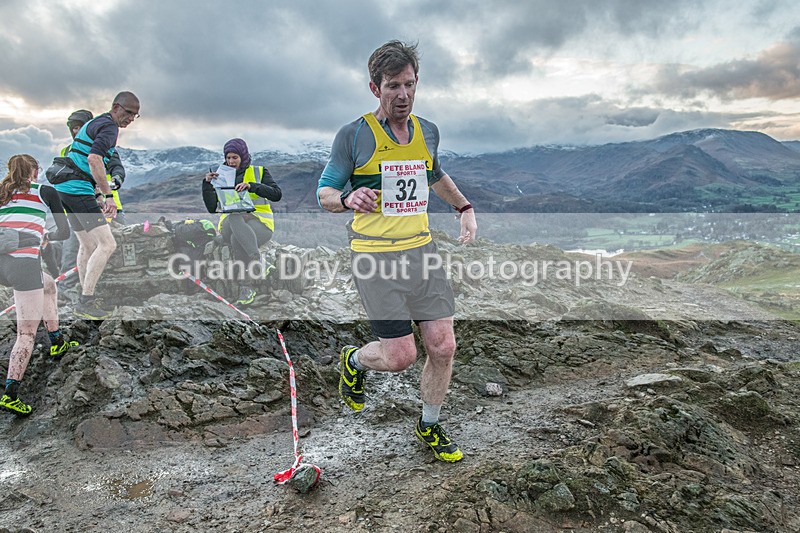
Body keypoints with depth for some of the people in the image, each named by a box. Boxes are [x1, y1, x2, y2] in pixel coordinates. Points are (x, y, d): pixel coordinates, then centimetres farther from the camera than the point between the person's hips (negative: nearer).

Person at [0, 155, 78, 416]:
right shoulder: (46, 191, 9)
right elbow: (64, 232, 10)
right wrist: (47, 237, 30)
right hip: (23, 264, -6)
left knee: (49, 285, 34)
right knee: (27, 333, 1)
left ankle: (57, 343, 39)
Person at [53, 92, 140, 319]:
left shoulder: (95, 122, 23)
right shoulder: (109, 127, -10)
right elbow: (94, 158, -26)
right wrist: (108, 195, -27)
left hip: (64, 188, 11)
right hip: (78, 190, -11)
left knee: (87, 245, 17)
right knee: (107, 244, -13)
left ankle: (87, 298, 25)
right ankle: (85, 303, -12)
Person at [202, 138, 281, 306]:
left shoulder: (259, 172, 11)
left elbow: (277, 194, -8)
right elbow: (211, 208, 8)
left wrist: (251, 186, -19)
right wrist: (207, 184, -4)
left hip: (259, 222, -2)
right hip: (231, 224, 2)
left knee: (237, 240, -35)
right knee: (235, 218, -36)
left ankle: (246, 287, -23)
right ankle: (259, 264, -41)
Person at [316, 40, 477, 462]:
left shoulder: (427, 131, 11)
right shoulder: (353, 135, -5)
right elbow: (324, 192, 0)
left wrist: (464, 208, 23)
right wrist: (348, 198, -22)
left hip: (422, 251, 5)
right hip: (375, 256, -5)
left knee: (443, 346, 2)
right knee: (401, 355, -7)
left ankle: (429, 427, 27)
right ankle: (354, 360, 29)